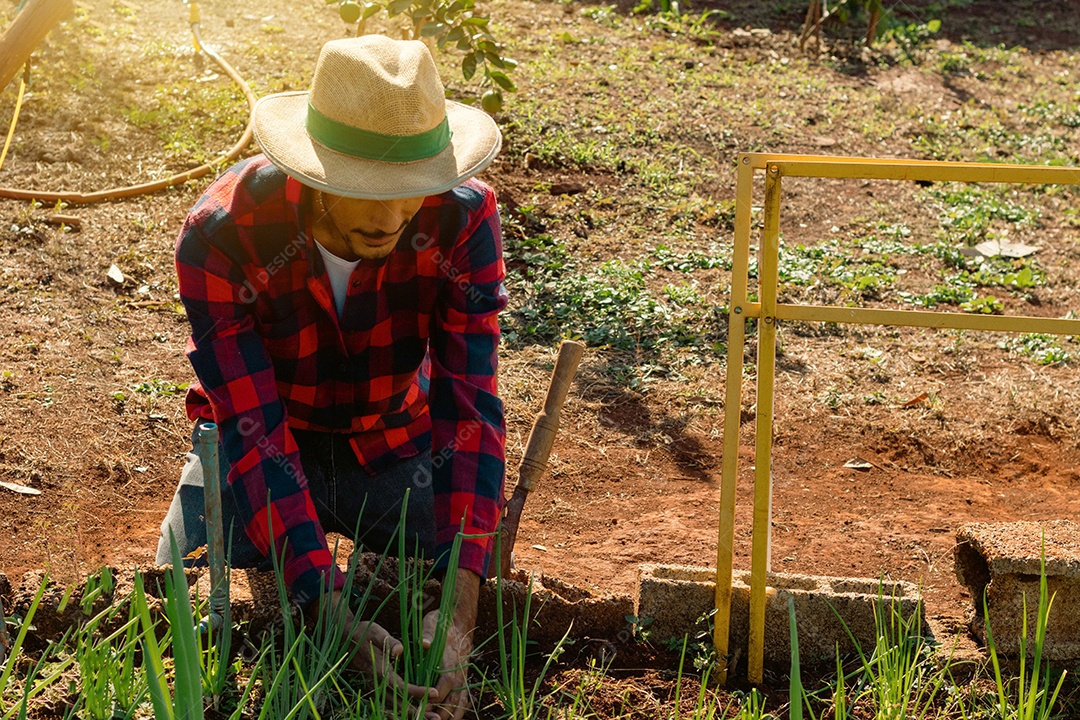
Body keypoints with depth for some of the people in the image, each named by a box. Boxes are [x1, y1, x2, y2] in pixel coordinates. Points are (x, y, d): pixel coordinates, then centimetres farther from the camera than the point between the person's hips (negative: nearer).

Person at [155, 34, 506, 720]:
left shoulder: (463, 216, -27)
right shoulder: (220, 235, -31)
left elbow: (471, 409, -30)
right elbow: (254, 435, -32)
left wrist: (462, 608, -41)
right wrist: (337, 615, -42)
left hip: (396, 445, 1)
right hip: (265, 452, -1)